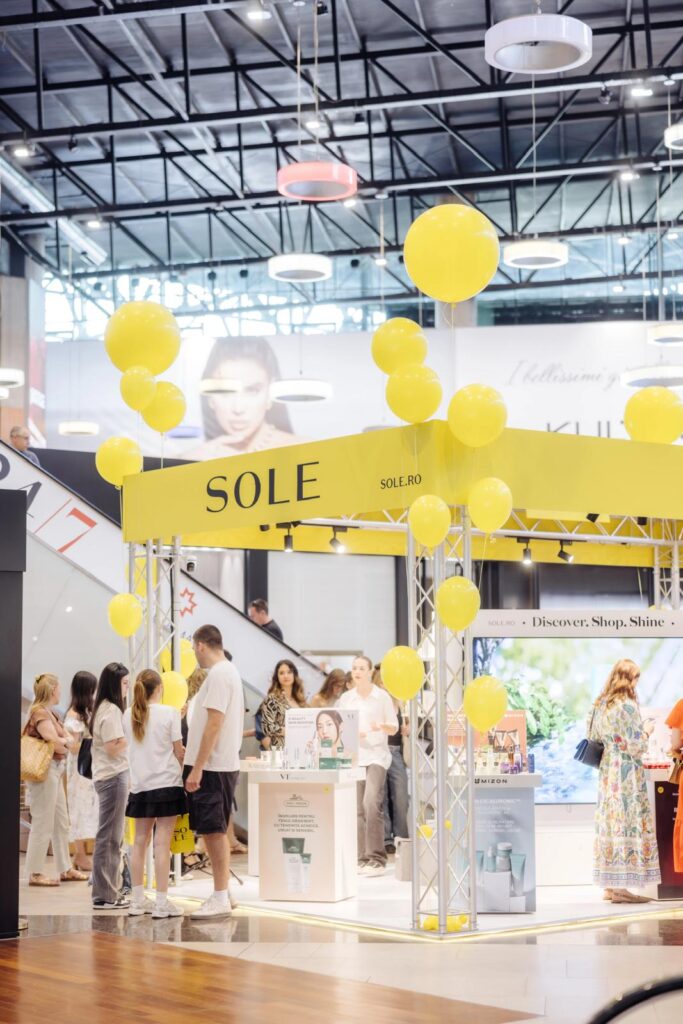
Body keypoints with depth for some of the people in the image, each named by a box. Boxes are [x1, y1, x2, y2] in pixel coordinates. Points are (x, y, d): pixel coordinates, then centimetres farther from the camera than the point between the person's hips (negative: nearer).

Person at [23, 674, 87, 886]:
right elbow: (57, 744, -20)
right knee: (43, 824, -6)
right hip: (44, 771, -10)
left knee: (61, 822, 15)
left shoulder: (49, 713, 17)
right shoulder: (40, 713, -14)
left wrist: (63, 741, -8)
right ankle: (35, 874, 0)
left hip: (55, 770, 10)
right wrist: (66, 743, 0)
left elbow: (70, 739, 12)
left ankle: (65, 869, 23)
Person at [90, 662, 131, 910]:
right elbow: (113, 748, -18)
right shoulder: (111, 710, -14)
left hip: (108, 775, 10)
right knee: (109, 837, -6)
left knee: (111, 837, 14)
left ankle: (108, 892, 19)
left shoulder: (104, 708, 16)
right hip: (113, 776, -10)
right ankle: (105, 895, -3)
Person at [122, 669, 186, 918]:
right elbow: (179, 751, -6)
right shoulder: (169, 713, -9)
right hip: (166, 783, -5)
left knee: (140, 841, 12)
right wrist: (185, 770, 13)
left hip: (139, 785, 5)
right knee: (162, 843, -4)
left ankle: (138, 901, 16)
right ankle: (162, 903, -2)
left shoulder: (129, 715, 5)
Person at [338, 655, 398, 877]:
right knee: (357, 808, 2)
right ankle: (361, 858, 9)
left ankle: (376, 859, -14)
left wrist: (381, 727, -17)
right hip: (353, 756, 4)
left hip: (376, 756, -4)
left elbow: (394, 728, 4)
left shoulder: (382, 697, 1)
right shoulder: (346, 698, 10)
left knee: (371, 803, -18)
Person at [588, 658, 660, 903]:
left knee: (610, 822, 10)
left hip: (607, 771, 8)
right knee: (628, 823, -4)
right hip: (627, 774, -8)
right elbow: (637, 746, -15)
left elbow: (593, 738, 15)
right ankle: (621, 888, -5)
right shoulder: (628, 706, -14)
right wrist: (646, 732, 3)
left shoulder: (601, 705, 9)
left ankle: (611, 886, 14)